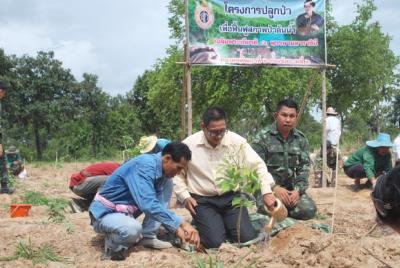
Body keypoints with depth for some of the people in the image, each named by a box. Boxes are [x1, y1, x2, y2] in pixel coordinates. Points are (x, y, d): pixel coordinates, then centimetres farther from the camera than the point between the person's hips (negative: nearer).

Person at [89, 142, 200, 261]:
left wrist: (177, 228, -4)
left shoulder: (161, 168, 0)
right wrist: (182, 223, -35)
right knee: (133, 229, -41)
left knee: (167, 183, -1)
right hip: (106, 213, -9)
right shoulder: (144, 165, -27)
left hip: (127, 210, 9)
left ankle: (148, 236, -1)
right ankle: (112, 243, -6)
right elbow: (149, 204, -38)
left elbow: (160, 202, 9)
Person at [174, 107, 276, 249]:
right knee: (215, 242, -18)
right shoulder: (189, 145, -8)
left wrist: (267, 192, -17)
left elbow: (257, 165, -4)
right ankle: (202, 223, 16)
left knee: (248, 238, -11)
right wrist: (184, 196, -6)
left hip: (231, 197, 2)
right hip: (202, 200, -2)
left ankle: (224, 223, 20)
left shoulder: (236, 141, -7)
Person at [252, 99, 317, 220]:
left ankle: (285, 209, 9)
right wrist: (274, 188, -21)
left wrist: (298, 190, -10)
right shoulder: (262, 137, -6)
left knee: (309, 210, -20)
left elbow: (304, 167, 7)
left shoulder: (301, 139, 8)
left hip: (292, 188, 4)